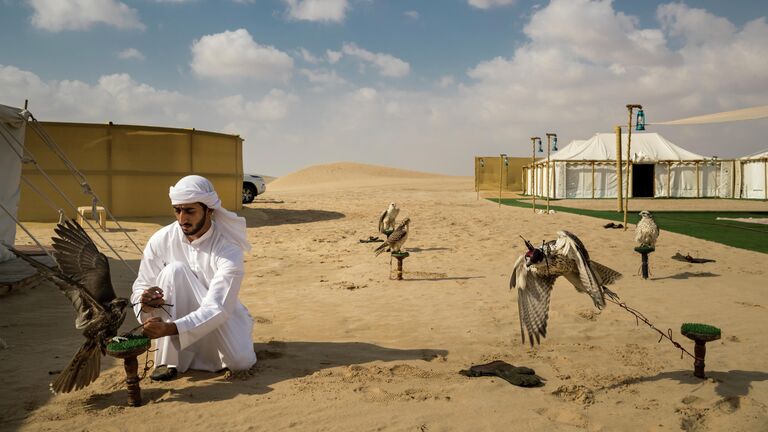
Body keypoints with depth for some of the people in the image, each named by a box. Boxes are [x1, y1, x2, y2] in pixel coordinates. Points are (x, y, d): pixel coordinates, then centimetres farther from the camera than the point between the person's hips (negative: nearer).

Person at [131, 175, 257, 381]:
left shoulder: (228, 249, -24)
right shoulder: (161, 240, -14)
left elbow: (217, 309, -31)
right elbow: (141, 286, -6)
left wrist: (170, 328, -44)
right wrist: (146, 303, -32)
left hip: (222, 320, -1)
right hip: (179, 314, 1)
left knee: (241, 362, -28)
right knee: (175, 269, -28)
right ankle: (168, 360, -20)